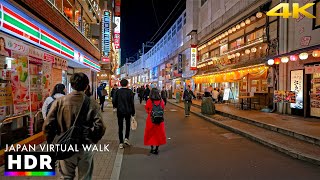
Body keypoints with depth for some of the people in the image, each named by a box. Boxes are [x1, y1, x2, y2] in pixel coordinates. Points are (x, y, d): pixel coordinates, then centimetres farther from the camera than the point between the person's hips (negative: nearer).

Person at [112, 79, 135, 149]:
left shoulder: (117, 91, -5)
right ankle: (126, 138, 8)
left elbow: (114, 101, -7)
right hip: (128, 111, -1)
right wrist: (133, 112, 0)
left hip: (120, 111, 1)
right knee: (128, 125, 20)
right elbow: (132, 102, -8)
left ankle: (121, 143, 12)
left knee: (120, 127, 9)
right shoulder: (130, 91, -8)